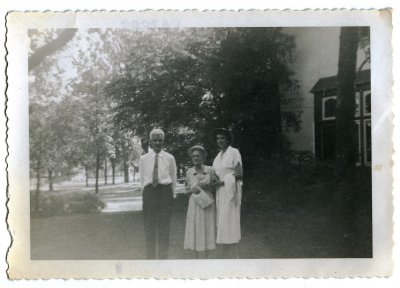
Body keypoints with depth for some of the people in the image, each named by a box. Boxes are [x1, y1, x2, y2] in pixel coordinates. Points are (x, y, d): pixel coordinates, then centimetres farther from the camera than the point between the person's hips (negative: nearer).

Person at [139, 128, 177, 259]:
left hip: (165, 191, -1)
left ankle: (163, 257, 6)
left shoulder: (170, 158, 4)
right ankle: (150, 257, 11)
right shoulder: (144, 159, 6)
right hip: (149, 192, 1)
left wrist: (169, 194, 9)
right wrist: (147, 193, 9)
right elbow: (142, 179, 12)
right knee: (149, 227, 3)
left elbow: (173, 178, 10)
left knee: (164, 227, -1)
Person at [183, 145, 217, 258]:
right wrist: (193, 190, -10)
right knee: (194, 230, 2)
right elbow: (187, 188, 11)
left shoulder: (210, 170, -2)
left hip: (207, 203, -2)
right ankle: (196, 259, 12)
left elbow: (214, 187, 5)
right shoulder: (189, 172, 4)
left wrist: (207, 186, -15)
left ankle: (205, 258, 5)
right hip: (194, 203, 2)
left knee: (206, 231, -1)